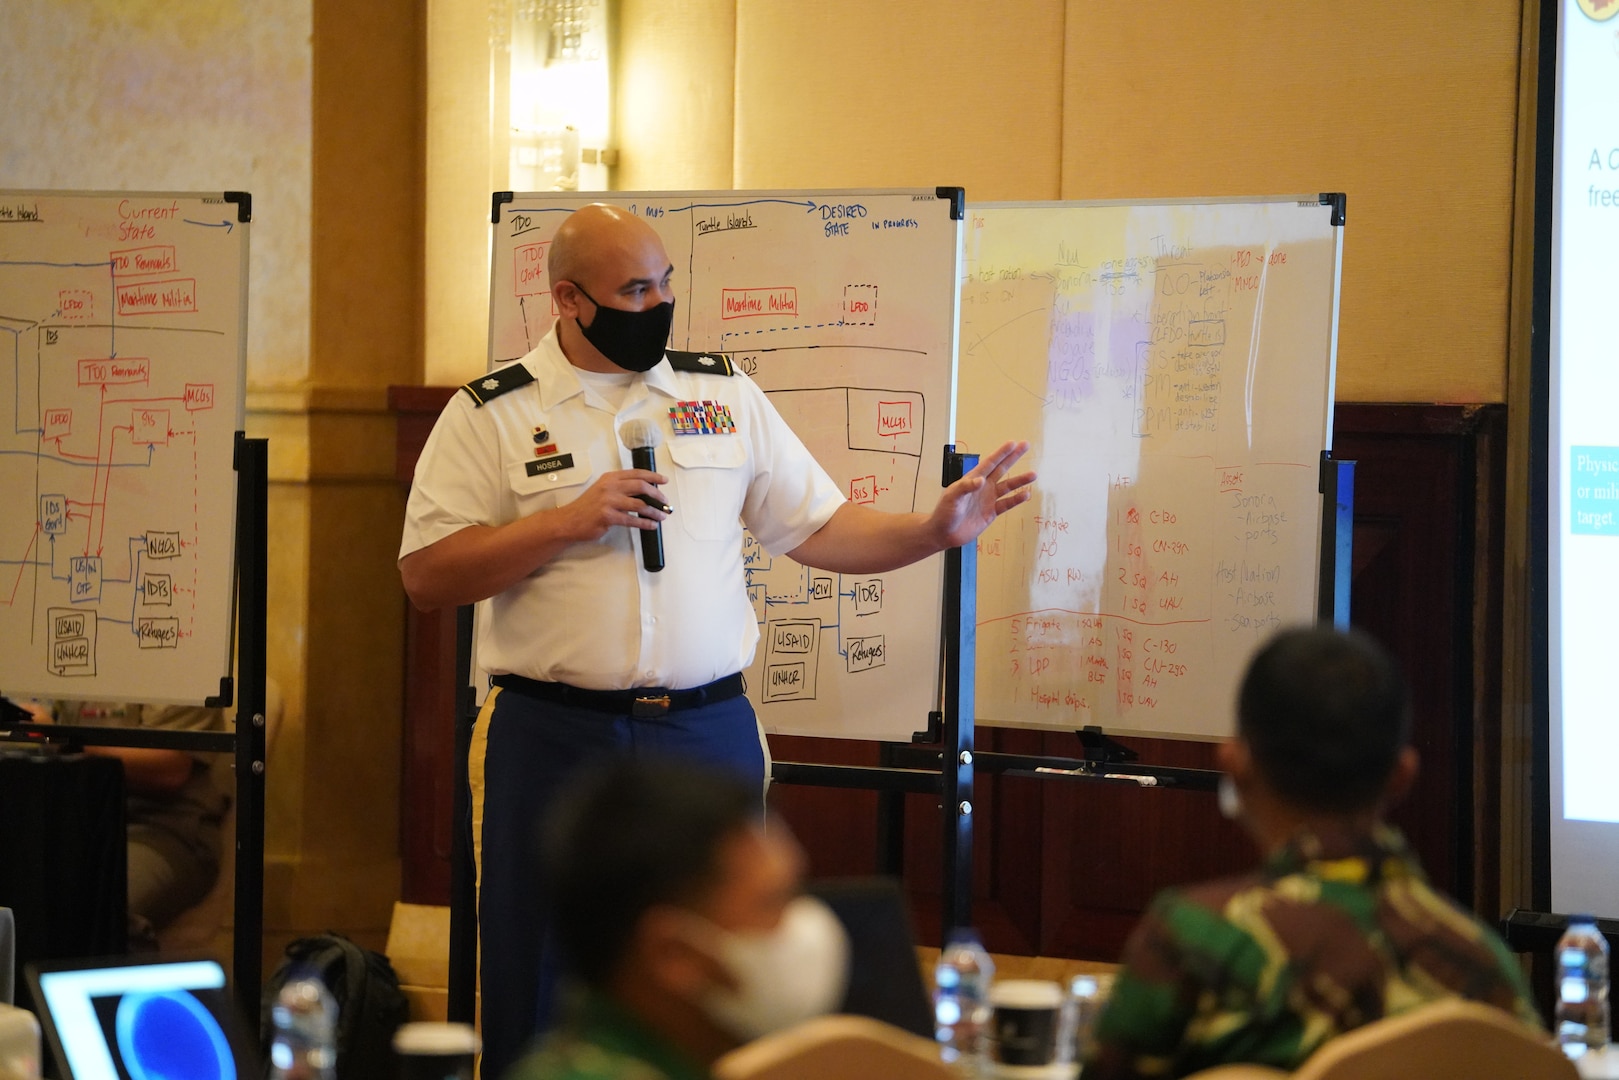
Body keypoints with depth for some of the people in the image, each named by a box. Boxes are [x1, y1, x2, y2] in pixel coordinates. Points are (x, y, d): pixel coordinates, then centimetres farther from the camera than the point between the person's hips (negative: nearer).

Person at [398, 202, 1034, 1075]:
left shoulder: (725, 397, 10)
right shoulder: (491, 415, 0)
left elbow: (818, 529, 11)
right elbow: (426, 575, -5)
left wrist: (934, 530, -5)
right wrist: (570, 520, -13)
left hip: (709, 736, 3)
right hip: (554, 739, -2)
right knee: (543, 1007, 3)